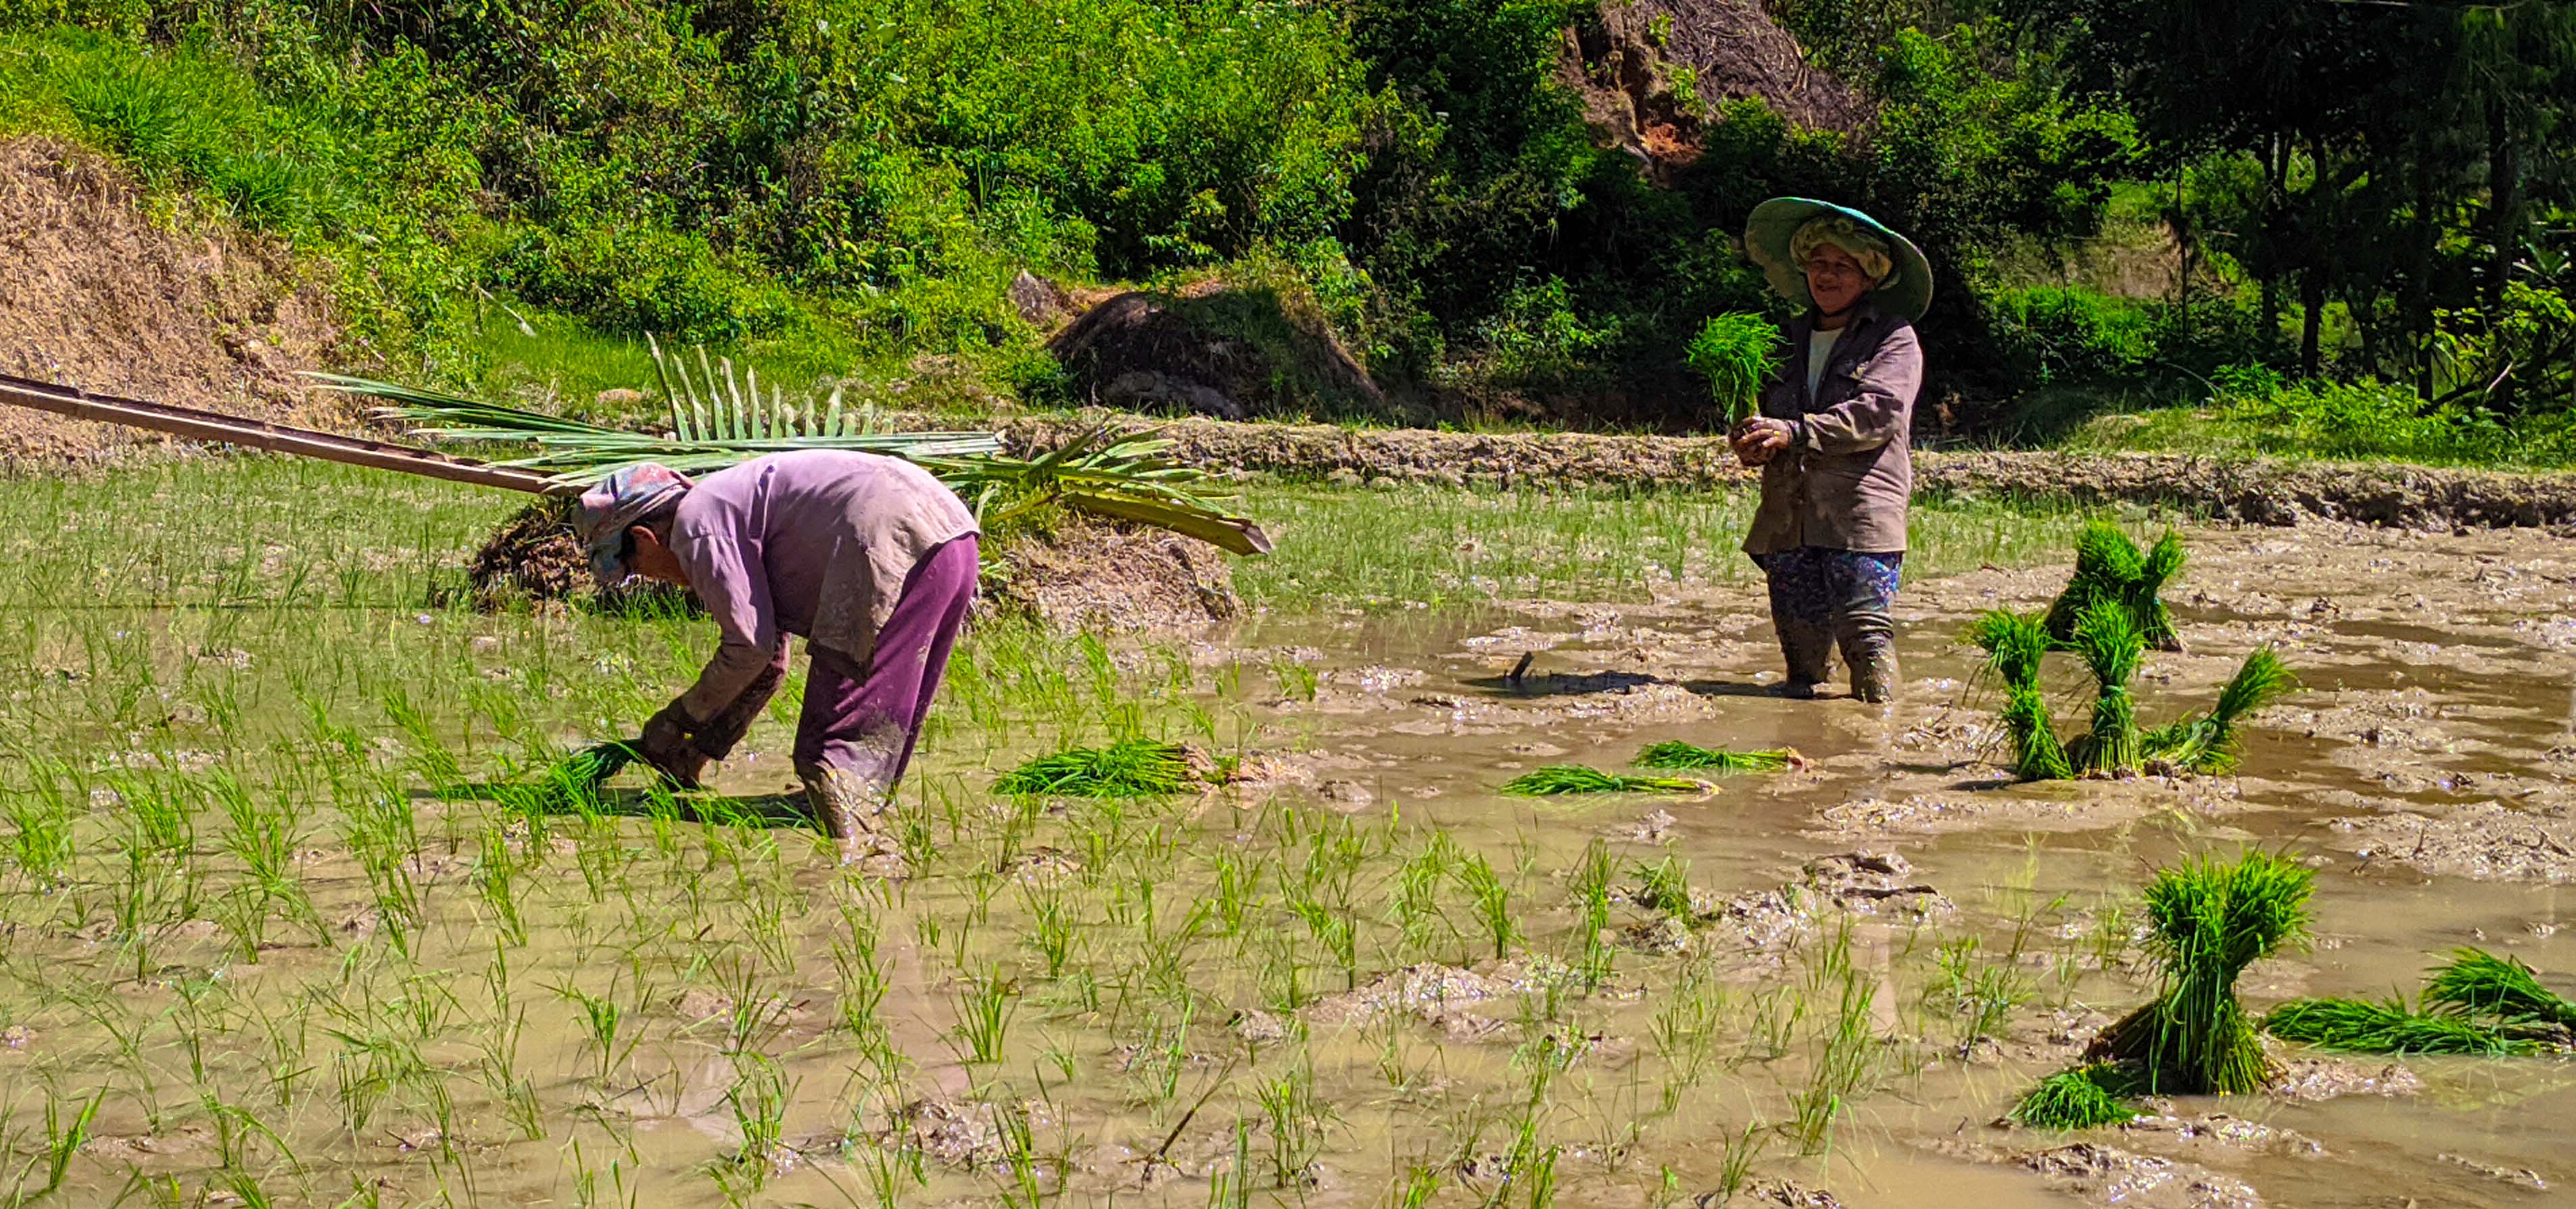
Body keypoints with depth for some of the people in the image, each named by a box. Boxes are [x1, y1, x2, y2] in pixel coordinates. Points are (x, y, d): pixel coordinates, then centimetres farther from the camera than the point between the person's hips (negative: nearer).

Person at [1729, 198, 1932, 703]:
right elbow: (1770, 412, 26)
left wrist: (1795, 433, -21)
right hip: (1788, 521, 5)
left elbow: (1878, 414, -12)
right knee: (1799, 639, 2)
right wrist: (1752, 443, 0)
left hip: (1862, 521, -5)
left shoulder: (1895, 339, 3)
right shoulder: (1791, 340, 21)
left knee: (1866, 637, -11)